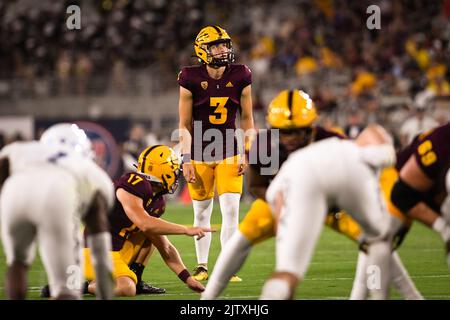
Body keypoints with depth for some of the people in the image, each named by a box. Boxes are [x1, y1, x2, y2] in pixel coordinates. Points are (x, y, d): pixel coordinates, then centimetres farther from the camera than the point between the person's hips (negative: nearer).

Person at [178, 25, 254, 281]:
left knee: (231, 210, -9)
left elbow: (247, 119, 6)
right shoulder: (191, 80, -9)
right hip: (200, 154, -1)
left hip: (229, 153, 1)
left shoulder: (240, 78, -3)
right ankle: (202, 266, 21)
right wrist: (187, 159, -6)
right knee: (202, 213, 7)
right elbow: (184, 125, -3)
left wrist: (246, 154, 0)